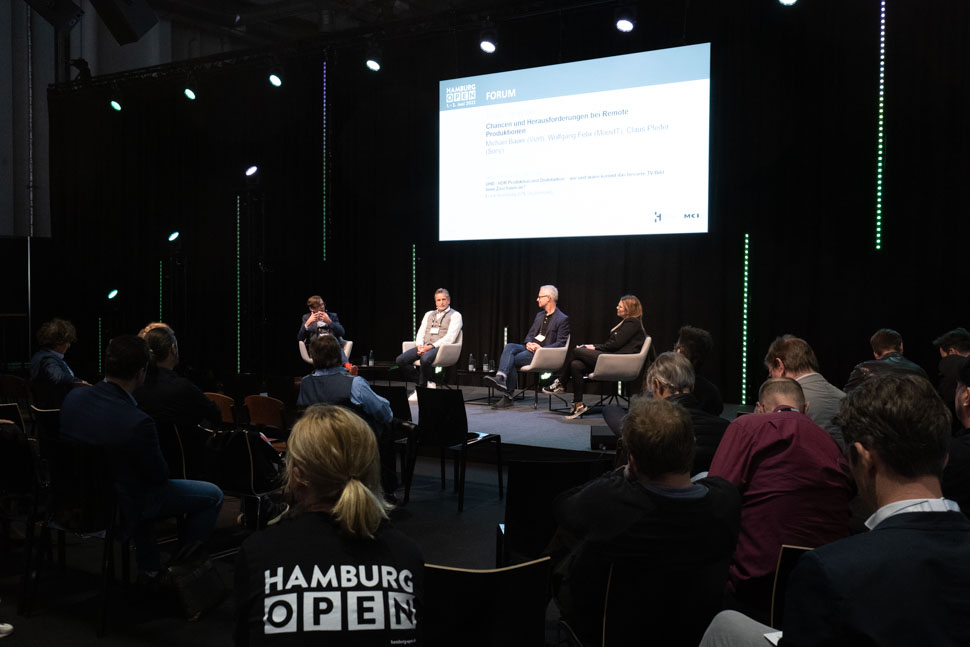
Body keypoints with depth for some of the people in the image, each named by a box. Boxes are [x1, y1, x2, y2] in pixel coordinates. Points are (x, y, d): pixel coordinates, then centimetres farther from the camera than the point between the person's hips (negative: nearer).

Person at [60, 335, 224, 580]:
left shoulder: (73, 397, -11)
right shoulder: (137, 423, -33)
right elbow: (160, 475, -18)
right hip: (121, 506, -7)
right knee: (213, 496, 5)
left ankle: (150, 568, 40)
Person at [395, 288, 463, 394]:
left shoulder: (455, 315, 5)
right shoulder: (429, 314, 24)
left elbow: (449, 338, -7)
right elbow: (420, 333, 18)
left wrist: (431, 346, -17)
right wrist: (420, 345, -5)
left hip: (441, 347, -6)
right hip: (424, 347, 6)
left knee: (425, 358, -39)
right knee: (400, 360, -18)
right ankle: (426, 383, -8)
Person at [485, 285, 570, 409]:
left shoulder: (562, 319, -3)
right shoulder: (540, 315, 22)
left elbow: (560, 343, -10)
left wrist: (541, 348, -21)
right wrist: (528, 343, -3)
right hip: (531, 348, 7)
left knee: (512, 360, -26)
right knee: (509, 347, -24)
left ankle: (508, 396, -27)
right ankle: (501, 378, -39)